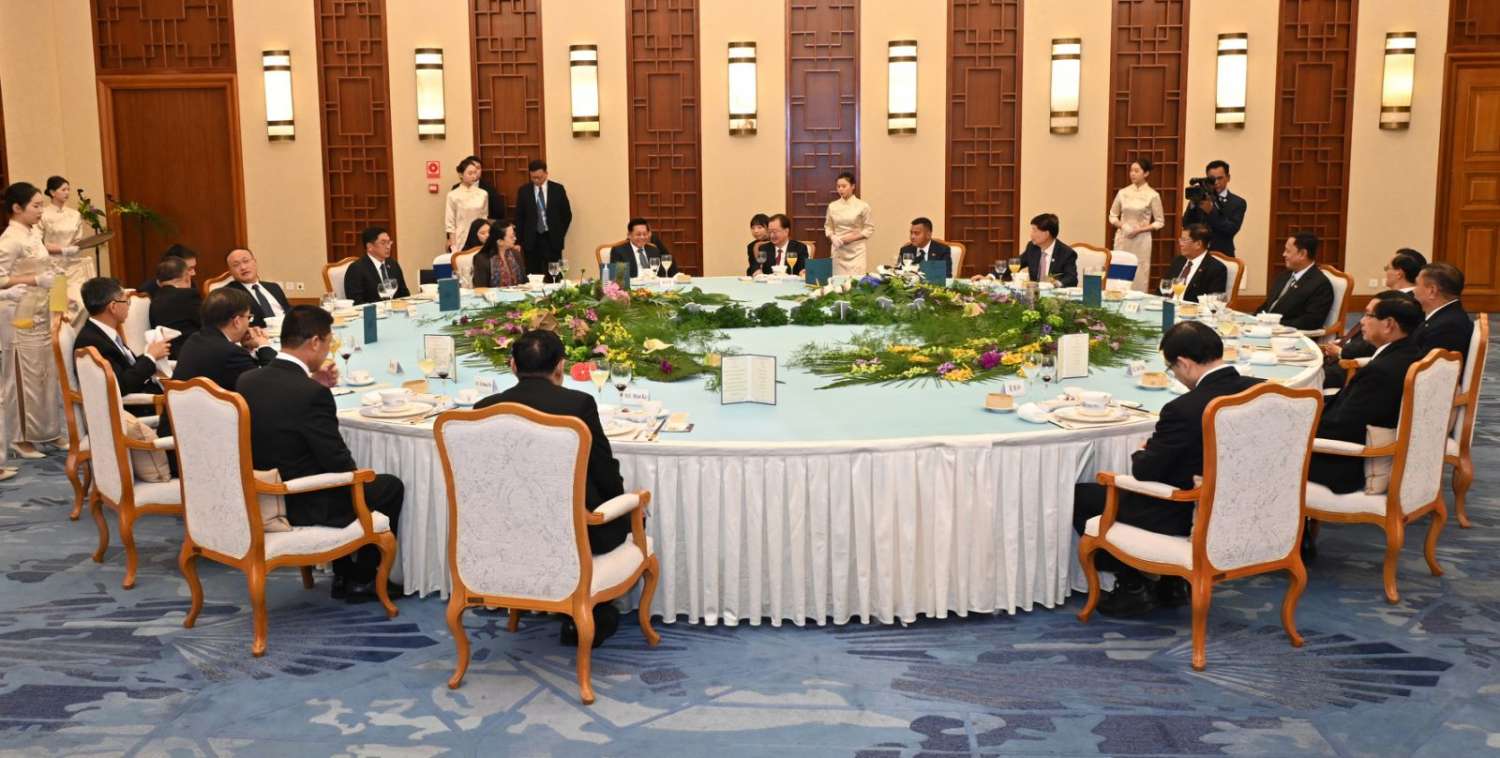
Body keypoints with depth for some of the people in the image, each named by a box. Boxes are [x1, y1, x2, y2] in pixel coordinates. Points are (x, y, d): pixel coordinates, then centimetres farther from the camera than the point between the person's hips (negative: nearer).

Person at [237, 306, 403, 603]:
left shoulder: (247, 380, -4)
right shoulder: (312, 394, -26)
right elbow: (340, 464, -18)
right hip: (303, 507, -8)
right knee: (390, 486, 13)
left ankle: (344, 574, 34)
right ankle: (361, 579, 23)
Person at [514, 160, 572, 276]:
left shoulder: (558, 189, 2)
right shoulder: (523, 191, 3)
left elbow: (567, 214, 8)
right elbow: (519, 217, 6)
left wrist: (560, 235, 5)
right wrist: (520, 241, 2)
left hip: (552, 240, 0)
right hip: (531, 240, 0)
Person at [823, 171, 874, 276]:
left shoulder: (862, 206, -3)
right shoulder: (832, 206, 5)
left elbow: (869, 229, 0)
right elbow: (828, 227, 13)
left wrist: (852, 237, -12)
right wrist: (832, 237, -7)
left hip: (856, 250, -3)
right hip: (838, 250, 3)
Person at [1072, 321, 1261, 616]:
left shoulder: (1184, 409, -27)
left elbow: (1145, 472, -16)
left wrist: (1141, 454, 7)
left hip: (1189, 518, -8)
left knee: (1079, 495, 8)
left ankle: (1133, 587, 15)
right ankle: (1173, 582, 29)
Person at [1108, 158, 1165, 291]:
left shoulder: (1153, 195, -4)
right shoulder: (1123, 192, 5)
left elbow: (1160, 222, 0)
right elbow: (1112, 216, 12)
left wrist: (1140, 229, -12)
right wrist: (1121, 226, -7)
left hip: (1141, 240, -3)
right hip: (1122, 238, 3)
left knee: (1139, 276, -2)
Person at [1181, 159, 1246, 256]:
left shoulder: (1237, 203, 1)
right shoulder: (1200, 198, 4)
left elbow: (1232, 229, -14)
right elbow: (1186, 225, -3)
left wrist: (1211, 211, -23)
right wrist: (1192, 204, -19)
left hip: (1223, 255, -1)